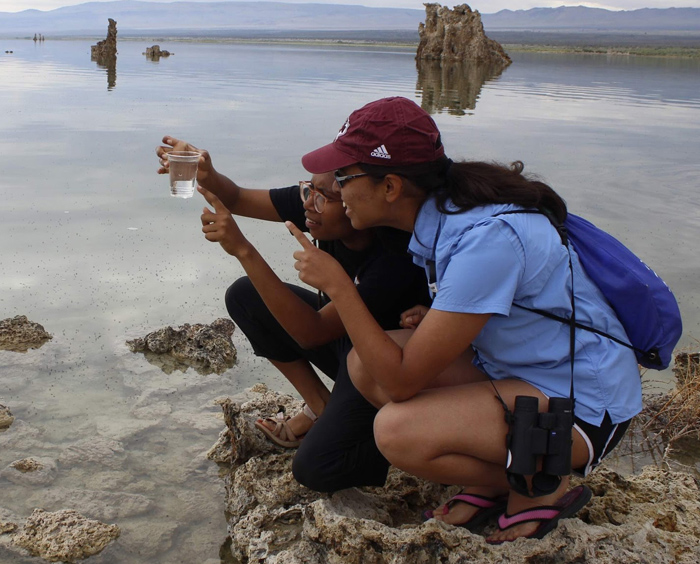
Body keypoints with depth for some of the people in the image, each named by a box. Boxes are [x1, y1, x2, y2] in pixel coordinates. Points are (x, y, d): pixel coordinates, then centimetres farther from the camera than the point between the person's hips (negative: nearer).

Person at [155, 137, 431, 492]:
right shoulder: (315, 201, -16)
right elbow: (238, 199, -7)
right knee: (244, 296, -4)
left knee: (315, 471, -20)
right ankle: (321, 407, 6)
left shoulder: (395, 261, -36)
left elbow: (311, 332, -38)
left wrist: (243, 250, -44)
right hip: (340, 333, 8)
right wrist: (207, 175, -31)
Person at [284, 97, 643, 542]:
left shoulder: (486, 239, -30)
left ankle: (541, 485, 0)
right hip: (512, 367, 9)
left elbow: (403, 381, -27)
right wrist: (428, 317, -5)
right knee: (363, 362, -6)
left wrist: (337, 285, -21)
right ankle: (495, 479, 6)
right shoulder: (444, 210, -4)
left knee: (397, 430, -27)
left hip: (582, 403, -8)